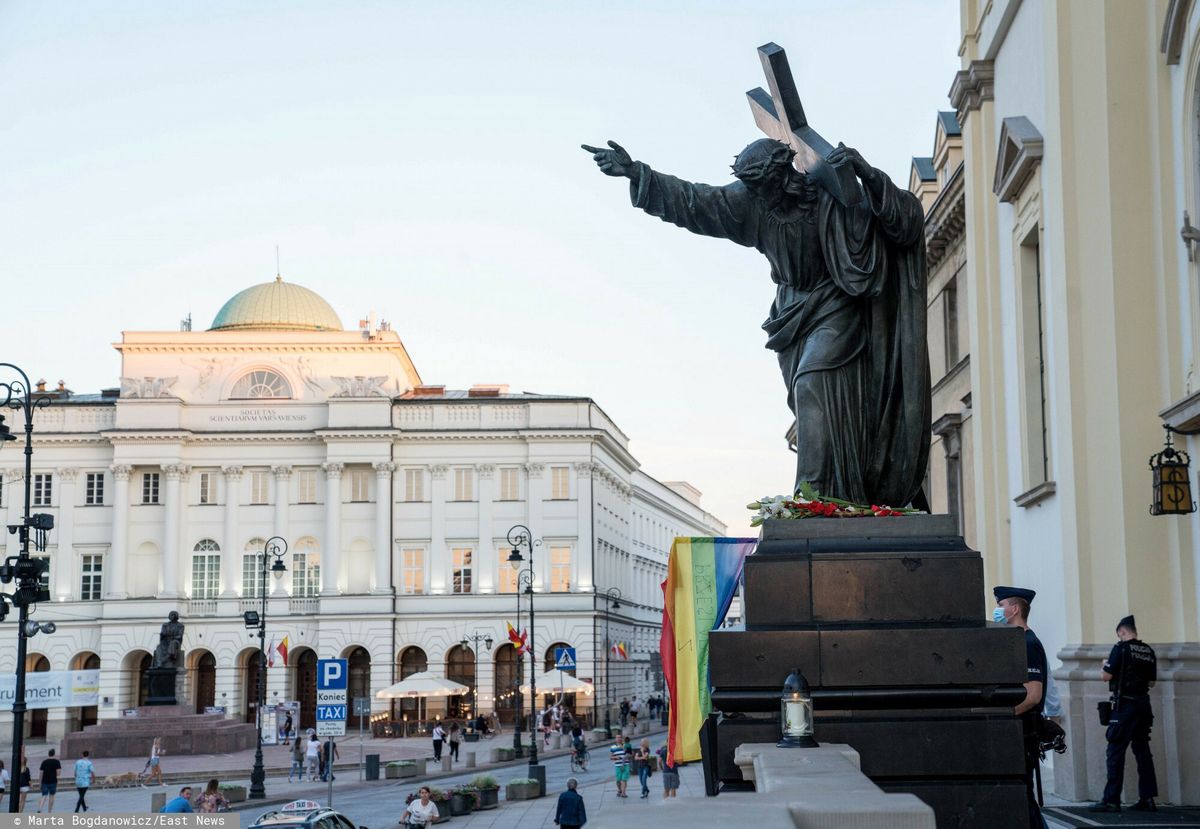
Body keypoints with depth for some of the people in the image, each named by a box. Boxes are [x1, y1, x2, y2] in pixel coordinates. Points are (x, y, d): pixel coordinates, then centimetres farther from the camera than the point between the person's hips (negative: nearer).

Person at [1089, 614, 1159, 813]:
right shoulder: (1148, 651, 9)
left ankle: (1111, 800, -7)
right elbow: (1152, 681, 16)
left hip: (1125, 706, -6)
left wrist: (1104, 666, 9)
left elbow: (1106, 676, -11)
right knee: (1143, 752, 10)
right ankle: (1147, 799, 9)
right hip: (1144, 705, 7)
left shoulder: (1121, 648, -9)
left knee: (1115, 752, -4)